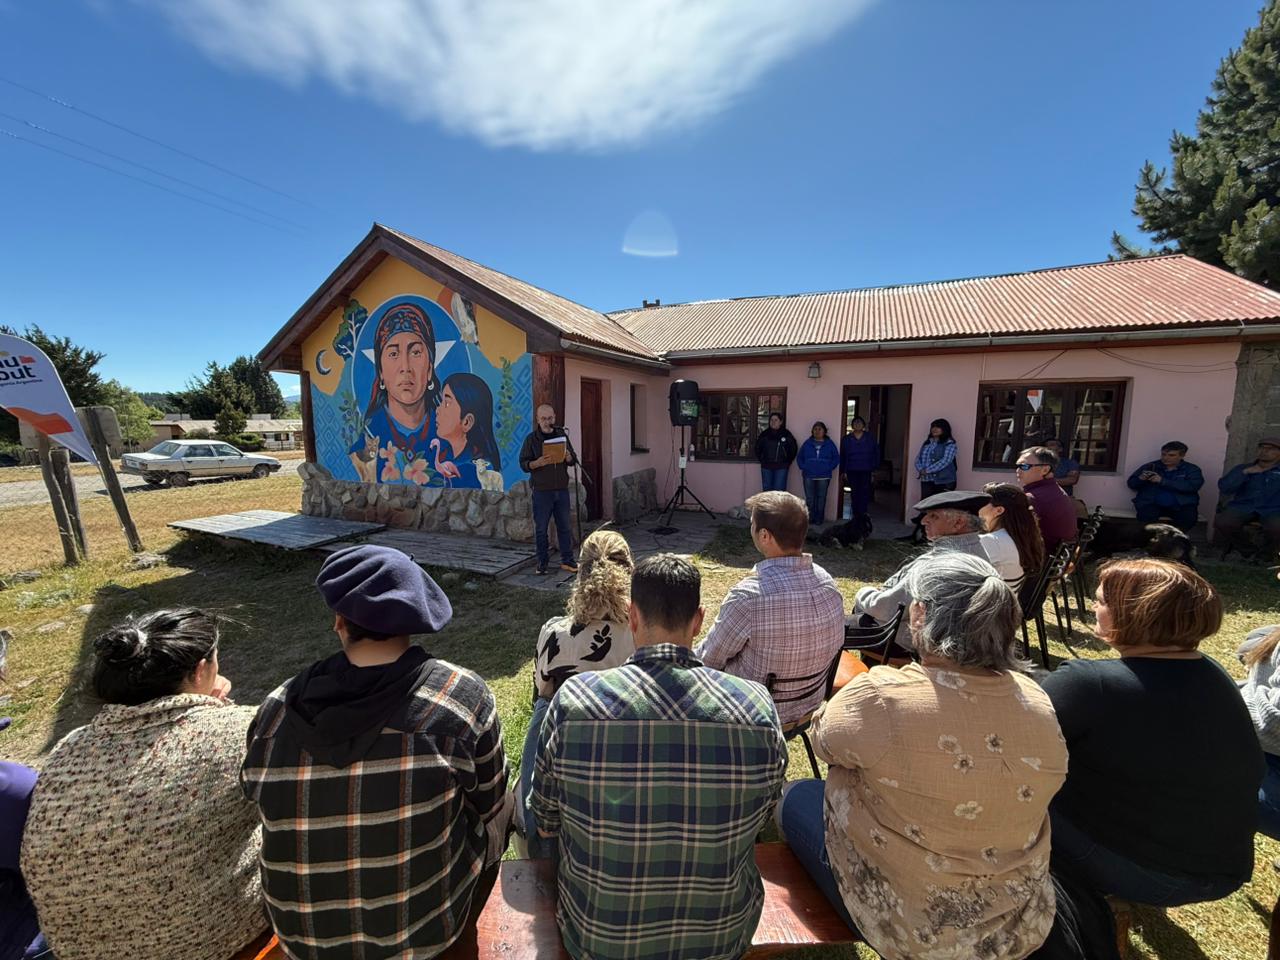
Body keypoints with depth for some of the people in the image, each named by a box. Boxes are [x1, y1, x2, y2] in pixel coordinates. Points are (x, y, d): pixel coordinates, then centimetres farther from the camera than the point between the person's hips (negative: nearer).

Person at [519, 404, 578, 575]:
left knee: (565, 526, 8)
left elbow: (573, 459, 14)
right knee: (541, 528, 3)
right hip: (541, 491, -3)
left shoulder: (562, 435, 10)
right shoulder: (531, 439, 0)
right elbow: (523, 464, -3)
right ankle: (542, 562, 17)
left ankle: (567, 560, 19)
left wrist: (568, 457, -10)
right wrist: (537, 463, -23)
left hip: (562, 489, 3)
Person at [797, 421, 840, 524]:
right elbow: (799, 457, 12)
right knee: (809, 498, 0)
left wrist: (829, 468, -4)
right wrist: (803, 467, 0)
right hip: (809, 476, 1)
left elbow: (836, 458, 7)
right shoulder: (807, 443, 7)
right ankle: (810, 518, 9)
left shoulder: (830, 444, 5)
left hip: (823, 477, -1)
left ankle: (819, 519, 11)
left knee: (821, 498, 2)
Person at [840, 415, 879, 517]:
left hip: (866, 471, -1)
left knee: (864, 493, -6)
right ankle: (855, 514, 13)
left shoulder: (870, 438, 4)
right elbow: (842, 456, 6)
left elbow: (876, 453, 7)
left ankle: (862, 514, -2)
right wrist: (843, 471, 4)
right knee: (854, 493, 4)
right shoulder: (847, 439, 5)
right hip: (852, 471, 1)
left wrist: (874, 466, -1)